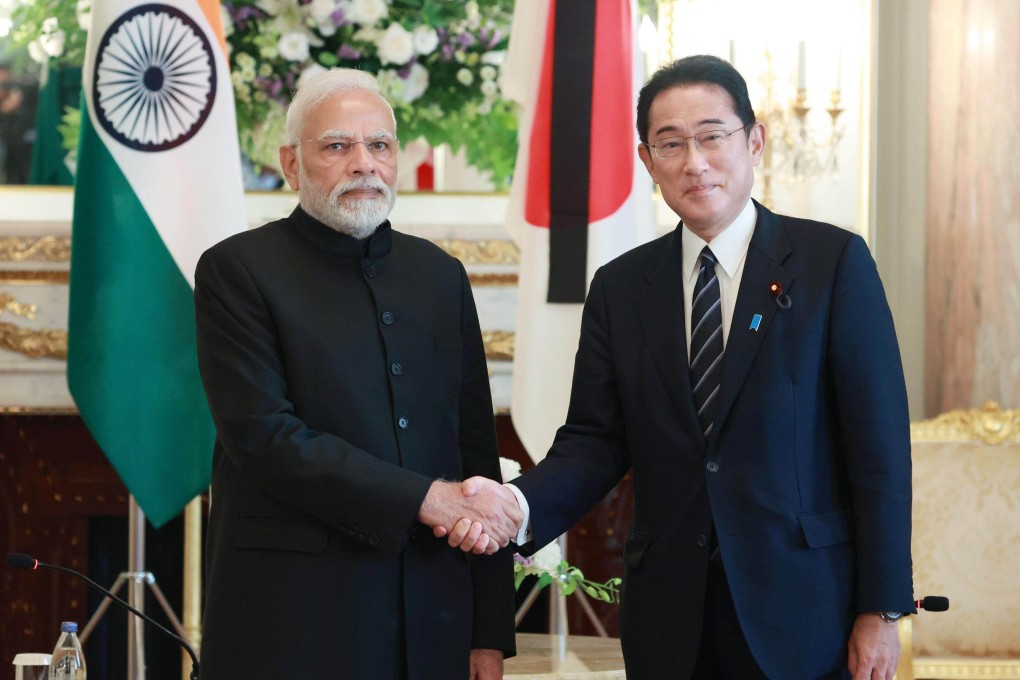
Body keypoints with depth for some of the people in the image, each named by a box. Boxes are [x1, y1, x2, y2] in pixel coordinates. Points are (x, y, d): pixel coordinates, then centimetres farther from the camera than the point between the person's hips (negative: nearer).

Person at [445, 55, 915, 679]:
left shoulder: (834, 261, -3)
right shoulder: (619, 288, 8)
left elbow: (879, 441, -5)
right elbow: (596, 440, 4)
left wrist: (881, 609, -8)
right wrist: (517, 505, -17)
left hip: (801, 614, -3)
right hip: (669, 622, 3)